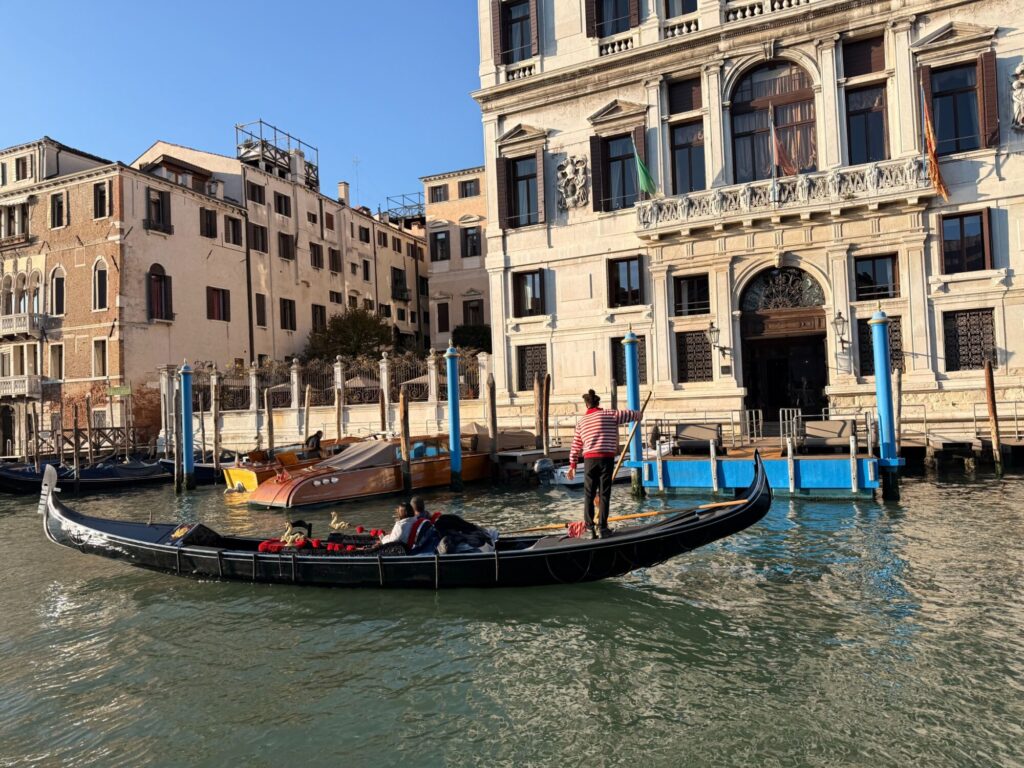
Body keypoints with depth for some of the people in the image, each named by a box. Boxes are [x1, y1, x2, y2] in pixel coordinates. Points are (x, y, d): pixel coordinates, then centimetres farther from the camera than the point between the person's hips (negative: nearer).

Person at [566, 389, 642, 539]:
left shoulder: (581, 421, 11)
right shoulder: (610, 415, 1)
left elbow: (575, 445, 14)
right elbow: (630, 414, 6)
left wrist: (572, 465, 20)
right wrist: (638, 415, 29)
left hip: (589, 459, 2)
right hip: (606, 458, -2)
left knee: (588, 494, 9)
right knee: (604, 494, 3)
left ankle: (590, 528, 7)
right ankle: (602, 528, 5)